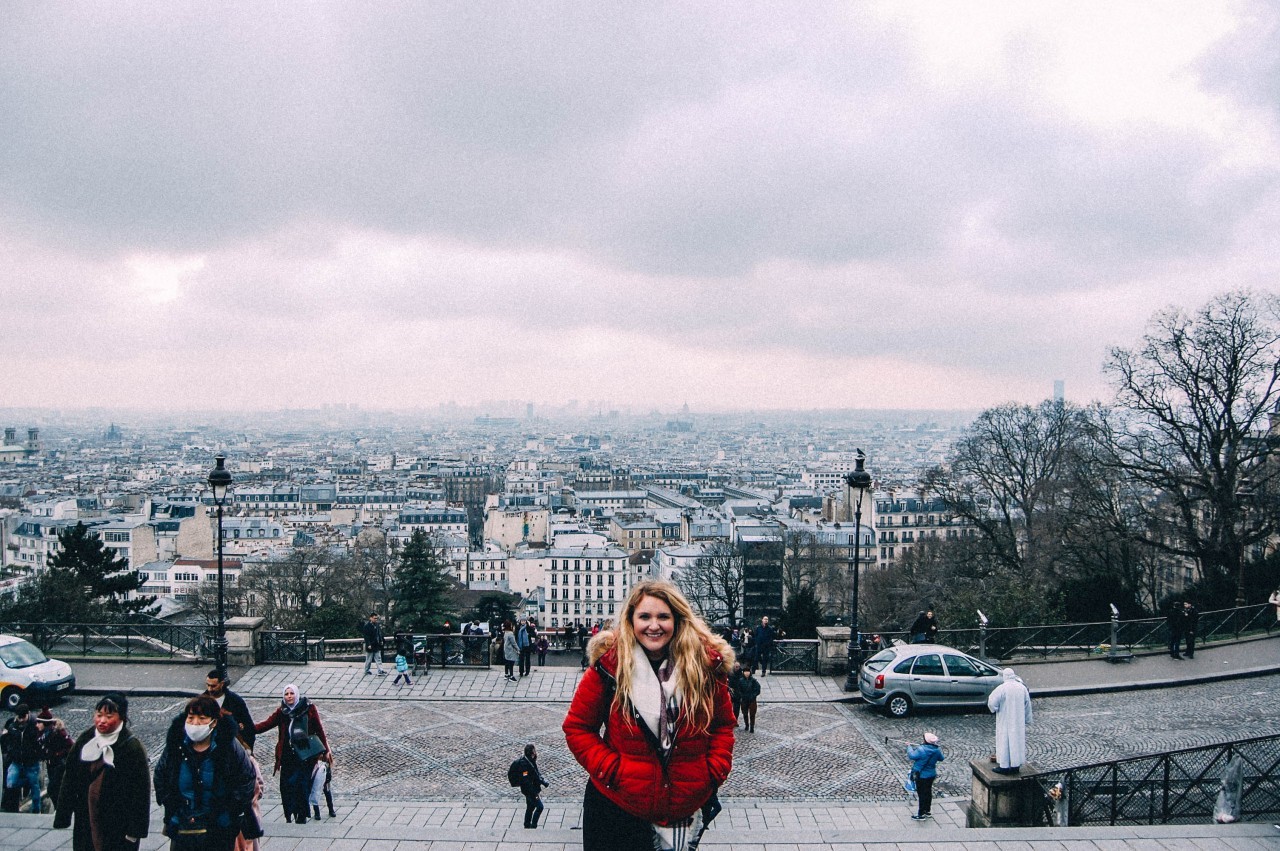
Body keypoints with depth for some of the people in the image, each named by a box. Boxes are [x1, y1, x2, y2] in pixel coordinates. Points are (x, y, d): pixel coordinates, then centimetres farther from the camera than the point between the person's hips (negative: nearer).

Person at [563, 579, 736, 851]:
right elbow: (577, 727, -2)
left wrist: (714, 772, -5)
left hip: (687, 806, 2)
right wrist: (610, 769, -12)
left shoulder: (705, 664, -4)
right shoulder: (609, 664, -9)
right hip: (617, 806, -1)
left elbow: (723, 725, 8)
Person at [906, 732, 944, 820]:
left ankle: (921, 814, 10)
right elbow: (941, 758, 10)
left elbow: (912, 756, -20)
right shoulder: (937, 750, -6)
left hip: (921, 776, -6)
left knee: (922, 794, 3)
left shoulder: (921, 750, -26)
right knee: (928, 792, 19)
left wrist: (909, 747, -4)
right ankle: (927, 811, 32)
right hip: (931, 774, 6)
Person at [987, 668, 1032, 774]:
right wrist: (1027, 720, 16)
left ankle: (1004, 766, 7)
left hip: (1005, 721, -5)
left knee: (1004, 741, 3)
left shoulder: (1001, 688, -18)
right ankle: (1015, 765, 19)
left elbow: (991, 702, -20)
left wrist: (995, 709, 2)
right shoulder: (1022, 688, -1)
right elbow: (1028, 705, 7)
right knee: (1017, 741, 13)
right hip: (1019, 721, 5)